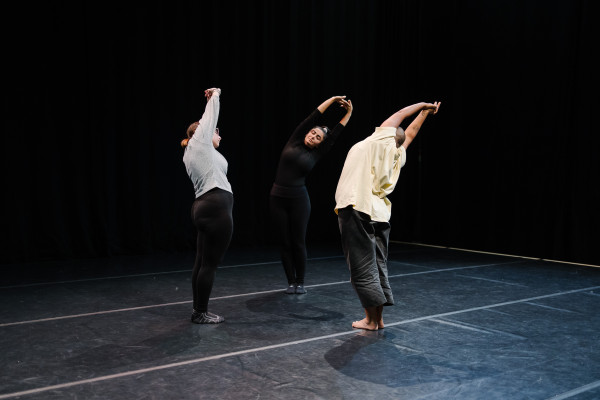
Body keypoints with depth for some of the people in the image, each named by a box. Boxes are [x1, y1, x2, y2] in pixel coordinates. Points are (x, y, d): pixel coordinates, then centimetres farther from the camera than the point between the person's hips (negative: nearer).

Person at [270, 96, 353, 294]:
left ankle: (300, 282, 16)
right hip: (278, 199, 0)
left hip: (299, 199, 0)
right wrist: (332, 100, 2)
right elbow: (313, 117, 2)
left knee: (298, 243, 2)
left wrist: (348, 114, 6)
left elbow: (335, 133, 4)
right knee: (285, 243, 5)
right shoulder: (294, 142, 5)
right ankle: (291, 282, 16)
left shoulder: (316, 155, 5)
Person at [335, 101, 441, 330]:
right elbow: (410, 133, 33)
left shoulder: (379, 142, 1)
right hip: (379, 214, 7)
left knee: (362, 268, -2)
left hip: (356, 210, -7)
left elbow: (397, 116, 16)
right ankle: (378, 318, 20)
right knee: (378, 267, 13)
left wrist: (422, 106, 31)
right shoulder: (398, 155, 15)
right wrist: (425, 111, 46)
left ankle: (371, 320, 3)